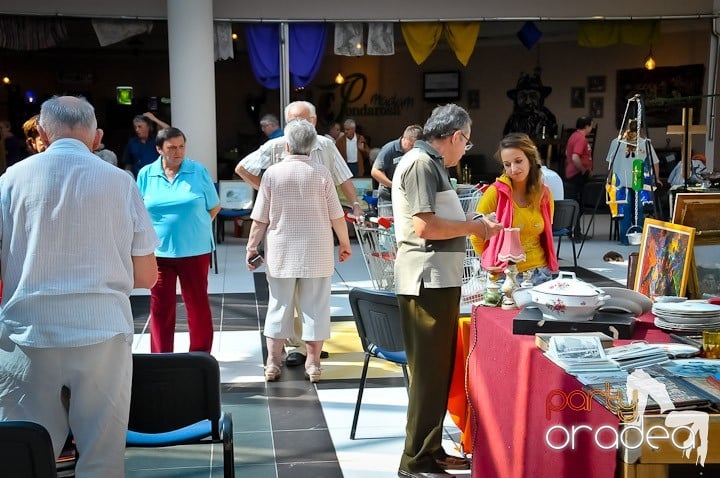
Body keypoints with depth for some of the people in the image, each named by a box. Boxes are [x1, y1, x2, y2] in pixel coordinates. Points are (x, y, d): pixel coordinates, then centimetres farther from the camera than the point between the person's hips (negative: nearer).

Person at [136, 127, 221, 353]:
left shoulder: (198, 171, -3)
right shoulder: (146, 174, 1)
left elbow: (214, 207, 5)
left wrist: (194, 226, 1)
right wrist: (156, 233, 2)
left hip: (195, 249, -1)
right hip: (158, 250, 1)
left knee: (197, 303, 8)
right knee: (160, 306, 8)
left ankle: (201, 355, 20)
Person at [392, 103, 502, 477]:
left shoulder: (431, 163, 18)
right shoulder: (420, 162, -13)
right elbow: (424, 226, -21)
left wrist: (471, 225, 11)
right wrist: (473, 227, -10)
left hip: (440, 280, 10)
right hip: (427, 280, -10)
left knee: (439, 369, 16)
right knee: (429, 371, -4)